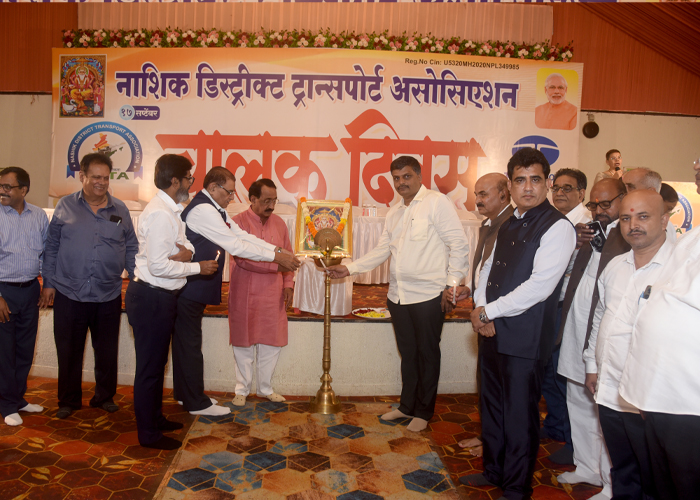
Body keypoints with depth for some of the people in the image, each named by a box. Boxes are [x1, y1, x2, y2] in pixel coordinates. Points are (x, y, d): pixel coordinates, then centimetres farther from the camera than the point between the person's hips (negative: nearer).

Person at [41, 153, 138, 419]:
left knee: (107, 351, 11)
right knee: (69, 351, 10)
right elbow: (52, 246, 6)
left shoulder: (120, 209, 5)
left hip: (109, 296, 1)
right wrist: (49, 282, 3)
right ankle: (68, 400, 27)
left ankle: (105, 396, 28)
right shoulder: (65, 206, 3)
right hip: (69, 294, -1)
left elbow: (131, 248, 8)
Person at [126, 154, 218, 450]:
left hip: (162, 297, 10)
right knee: (149, 367, 3)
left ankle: (155, 418, 38)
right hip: (151, 298, -10)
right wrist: (198, 267, -15)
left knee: (157, 362, 22)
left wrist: (187, 250, -6)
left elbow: (183, 240, 19)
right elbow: (158, 265, -26)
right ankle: (148, 434, 17)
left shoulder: (172, 210, 10)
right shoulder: (159, 214, -21)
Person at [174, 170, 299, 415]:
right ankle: (197, 403, 14)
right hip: (189, 290, -10)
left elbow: (242, 236, 8)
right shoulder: (203, 211, -21)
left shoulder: (215, 210, 12)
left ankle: (184, 394, 32)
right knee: (190, 343, 1)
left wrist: (277, 250, -2)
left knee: (185, 341, 18)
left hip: (192, 289, 10)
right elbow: (236, 246, -22)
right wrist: (275, 257, -17)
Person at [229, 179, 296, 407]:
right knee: (244, 342, 8)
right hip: (245, 294, -4)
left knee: (272, 341, 9)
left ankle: (265, 388, 26)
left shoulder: (279, 223, 7)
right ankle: (242, 389, 24)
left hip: (272, 294, 4)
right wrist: (275, 264, -25)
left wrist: (288, 283, 4)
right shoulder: (239, 222, -10)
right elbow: (242, 257, -21)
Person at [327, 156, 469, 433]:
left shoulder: (437, 203, -7)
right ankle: (407, 406, 32)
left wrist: (452, 285, -13)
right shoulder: (394, 213, 15)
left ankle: (423, 412, 23)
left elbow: (459, 245, -9)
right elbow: (381, 251, 17)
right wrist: (349, 269, 8)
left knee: (427, 353, 7)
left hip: (428, 296, -6)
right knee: (407, 353, 17)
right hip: (398, 295, 6)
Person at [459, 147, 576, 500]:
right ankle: (494, 472, 40)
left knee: (519, 415, 5)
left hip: (525, 338, -8)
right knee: (492, 406, 20)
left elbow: (539, 286, -21)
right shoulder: (509, 225, 12)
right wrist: (480, 309, -3)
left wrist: (488, 312, -13)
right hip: (492, 332, 8)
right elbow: (489, 269, 15)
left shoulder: (557, 227, -13)